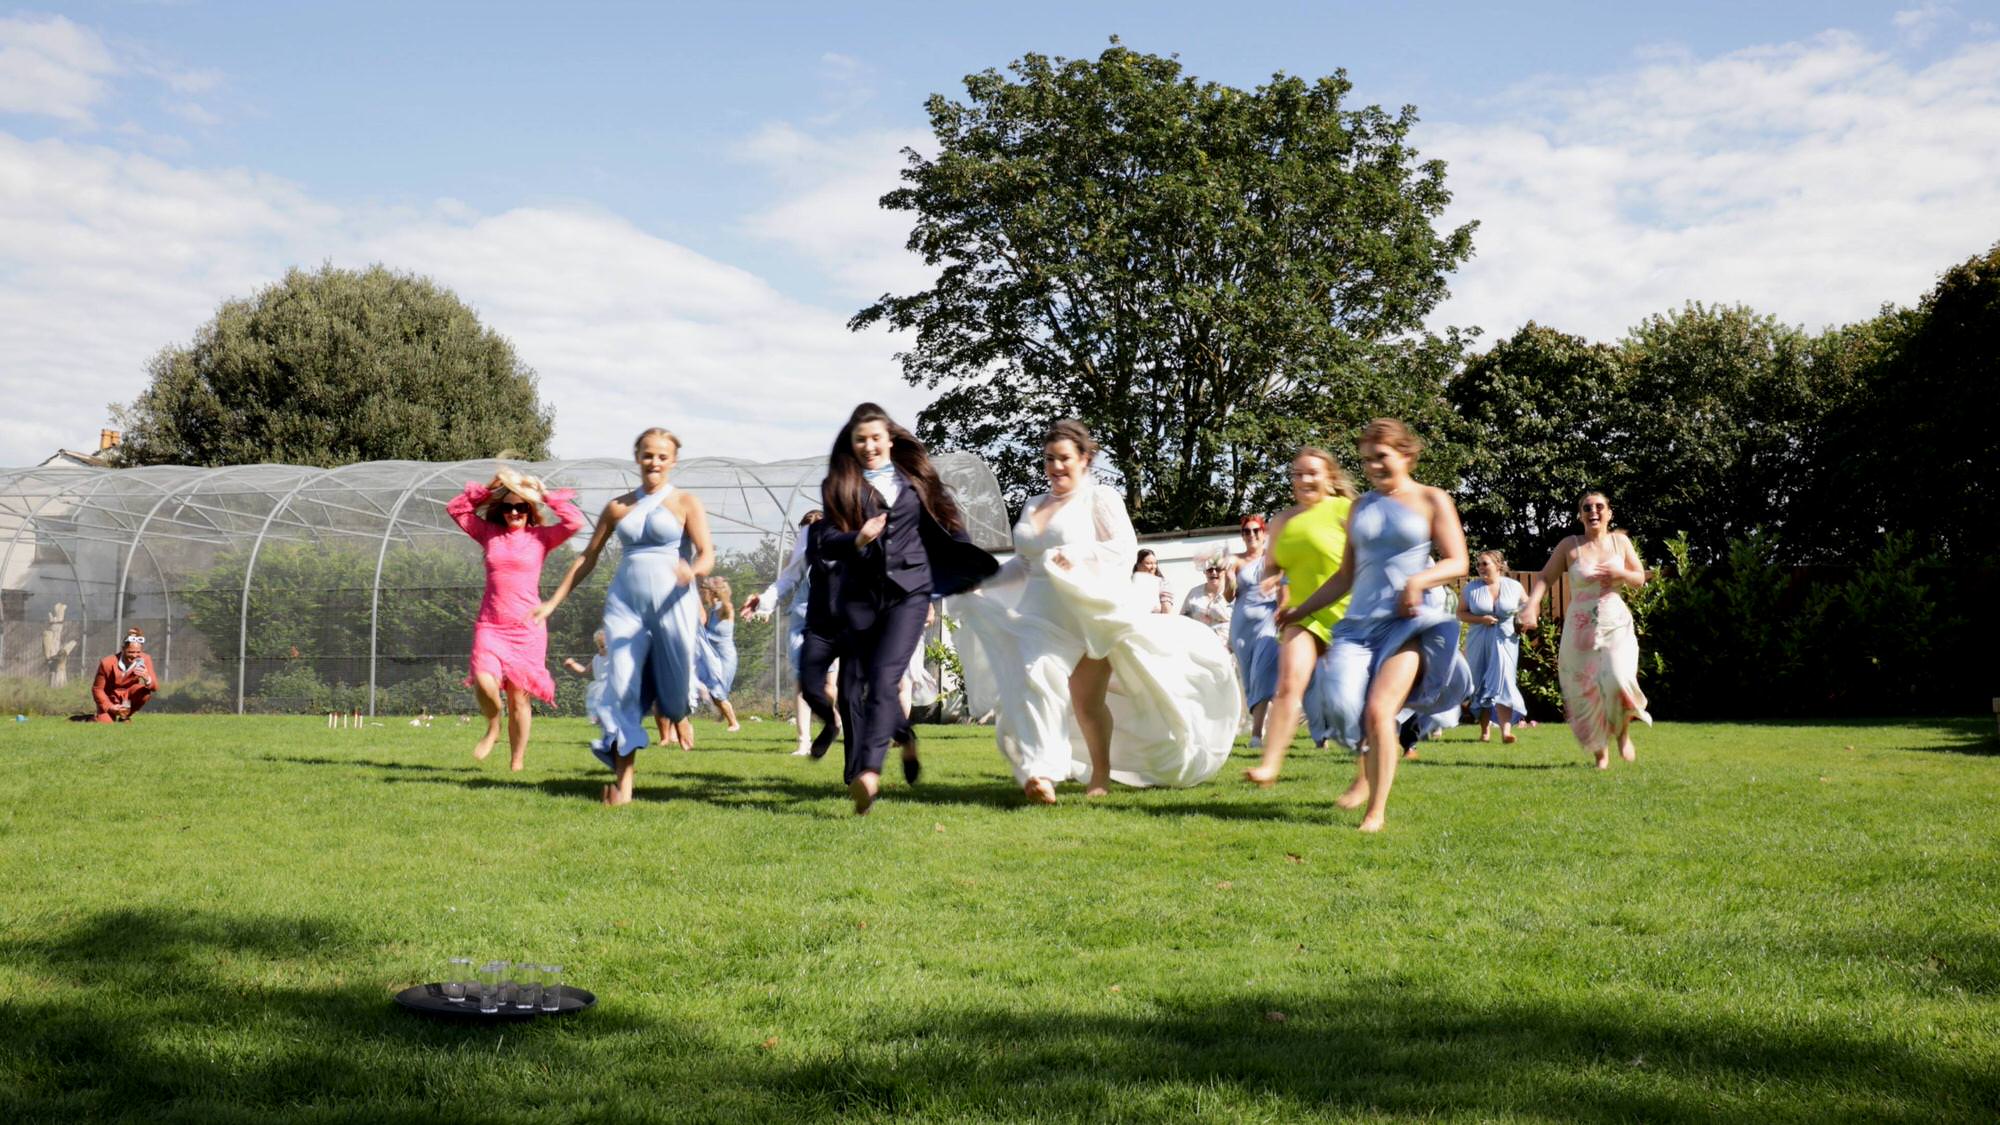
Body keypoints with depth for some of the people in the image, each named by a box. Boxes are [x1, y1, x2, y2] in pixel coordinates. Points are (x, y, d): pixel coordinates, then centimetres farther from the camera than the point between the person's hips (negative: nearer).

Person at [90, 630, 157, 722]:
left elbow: (155, 687, -23)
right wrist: (110, 707, -23)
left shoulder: (145, 660, -19)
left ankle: (125, 716, -1)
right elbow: (97, 689, -13)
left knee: (145, 692, -30)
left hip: (128, 693, 2)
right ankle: (101, 716, 17)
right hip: (110, 699, -2)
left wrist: (147, 678, -47)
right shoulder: (107, 663, -24)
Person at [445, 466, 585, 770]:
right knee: (485, 682, -21)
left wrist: (545, 495, -2)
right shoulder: (488, 533, 11)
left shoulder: (540, 537, 3)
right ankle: (493, 727, 11)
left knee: (518, 695, 1)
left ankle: (517, 760, 13)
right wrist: (486, 490, 6)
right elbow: (454, 508, 14)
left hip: (527, 627, -1)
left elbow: (575, 521, -10)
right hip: (490, 625, 1)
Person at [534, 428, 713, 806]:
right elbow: (588, 557, 17)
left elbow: (707, 555, -8)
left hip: (672, 605, -2)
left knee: (672, 694, 1)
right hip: (625, 604, 3)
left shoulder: (685, 503, 2)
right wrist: (554, 601, 13)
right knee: (623, 689, -7)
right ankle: (623, 782, -5)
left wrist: (694, 570, -32)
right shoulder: (618, 507, 12)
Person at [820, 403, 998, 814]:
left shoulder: (914, 476, 10)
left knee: (884, 678, -17)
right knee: (852, 686, 2)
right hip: (859, 594, 2)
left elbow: (943, 524, 17)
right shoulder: (838, 485, 6)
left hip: (908, 590, -2)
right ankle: (903, 735, 24)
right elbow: (827, 543, -3)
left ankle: (868, 771, -26)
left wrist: (974, 569, 17)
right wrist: (858, 539, -24)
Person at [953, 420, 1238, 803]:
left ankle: (1101, 777, 15)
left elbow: (1124, 545, -13)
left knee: (1087, 701, -2)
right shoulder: (1034, 506, 19)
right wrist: (983, 583, 13)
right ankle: (1041, 775, -19)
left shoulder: (1099, 498, 0)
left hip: (1087, 614, -5)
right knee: (1033, 687, -13)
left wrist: (1079, 554, -27)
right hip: (1041, 618, 5)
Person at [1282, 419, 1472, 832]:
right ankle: (1365, 778, 8)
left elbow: (1457, 563, -1)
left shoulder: (1432, 501, 5)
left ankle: (1377, 810, -9)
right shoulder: (1360, 508, 18)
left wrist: (1418, 581, -20)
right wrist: (1301, 609, 21)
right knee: (1343, 699, -18)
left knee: (1379, 709, -18)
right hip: (1362, 621, 4)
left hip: (1413, 621, -4)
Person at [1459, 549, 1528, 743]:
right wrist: (1480, 619, -13)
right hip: (1479, 642, 2)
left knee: (1502, 682, -14)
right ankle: (1485, 730, 14)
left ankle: (1506, 730, -21)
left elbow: (1528, 606, 15)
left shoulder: (1514, 587, 2)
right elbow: (1460, 613, 3)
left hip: (1505, 641, -2)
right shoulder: (1472, 588, 2)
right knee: (1481, 686, 5)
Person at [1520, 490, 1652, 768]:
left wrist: (1621, 573, -9)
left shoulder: (1620, 541, 6)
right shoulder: (1569, 546, 0)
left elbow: (1640, 579, 13)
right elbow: (1544, 577, -3)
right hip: (1580, 628, 0)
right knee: (1585, 692, 2)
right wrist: (1532, 605, -19)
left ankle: (1623, 733, 4)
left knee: (1618, 679, -23)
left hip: (1616, 624, 0)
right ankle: (1600, 750, 21)